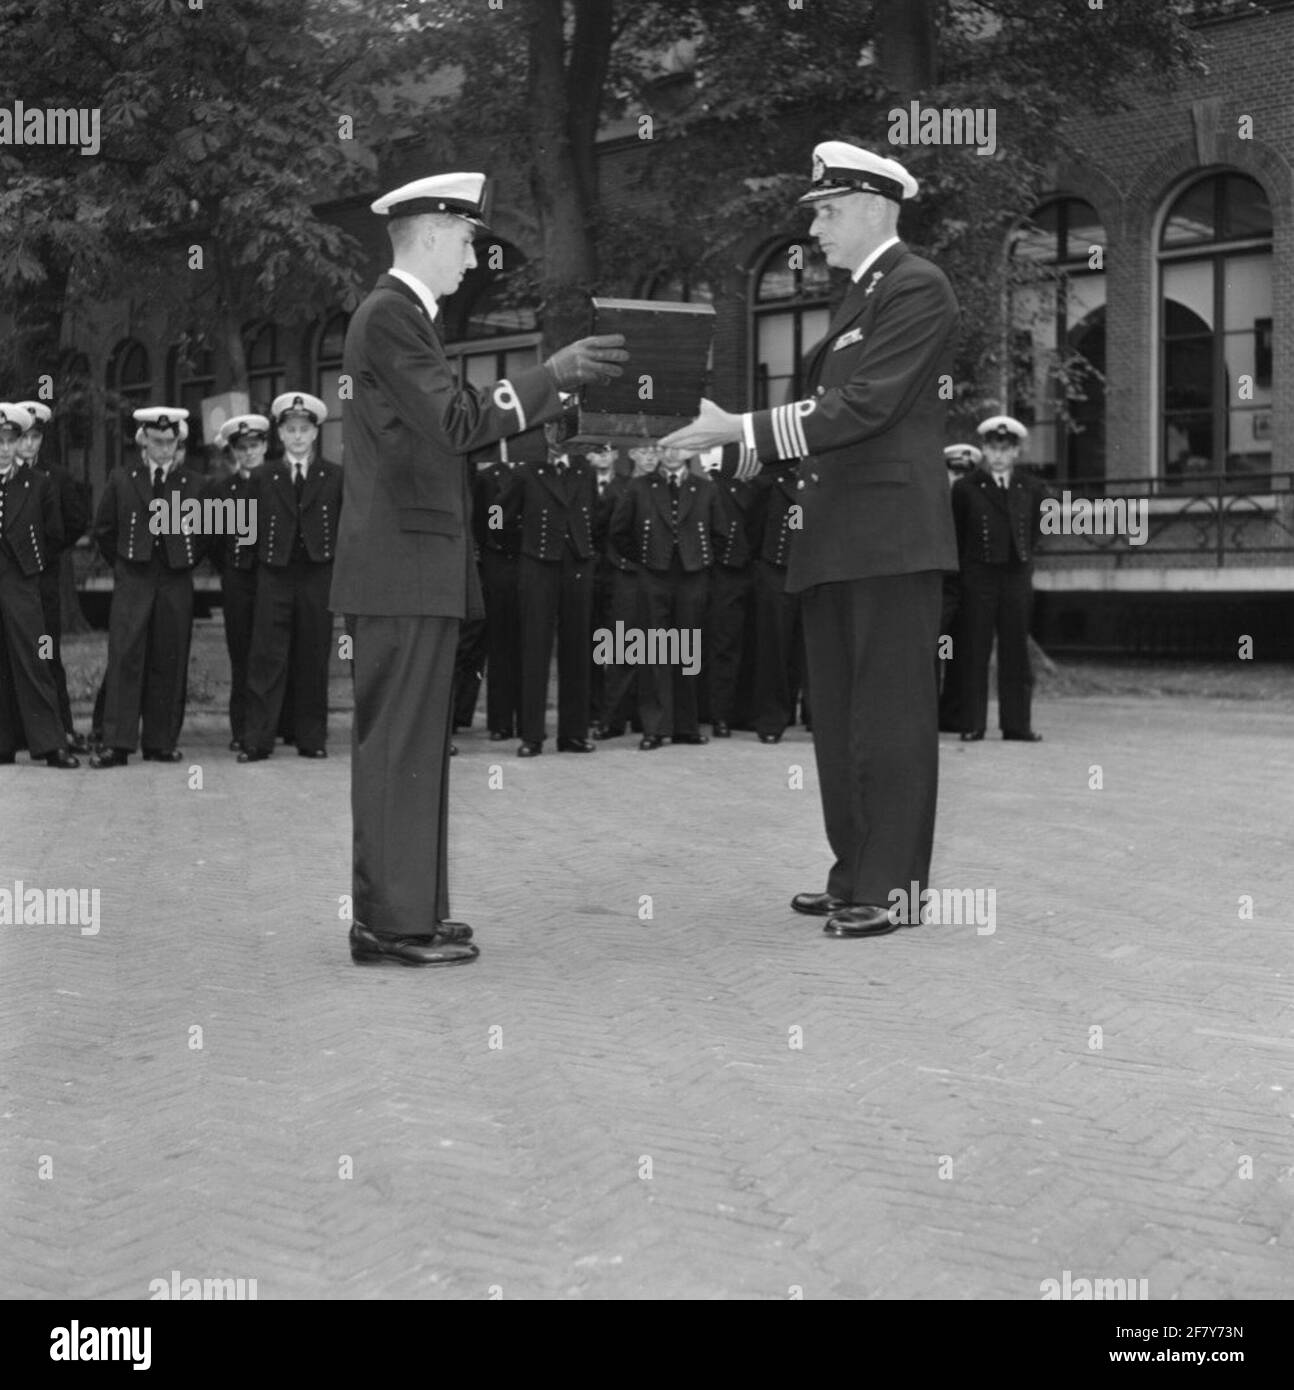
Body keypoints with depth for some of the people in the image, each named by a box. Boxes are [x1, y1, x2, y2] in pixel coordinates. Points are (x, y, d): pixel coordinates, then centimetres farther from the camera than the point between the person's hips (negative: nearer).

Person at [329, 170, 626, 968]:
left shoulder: (404, 317, 20)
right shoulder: (389, 316, -11)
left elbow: (454, 430, 17)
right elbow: (456, 422, -19)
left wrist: (558, 386, 12)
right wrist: (550, 376, -13)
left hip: (416, 568, 10)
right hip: (404, 565, -10)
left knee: (413, 747, 12)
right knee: (399, 746, -6)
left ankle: (406, 910, 19)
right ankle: (392, 923, -1)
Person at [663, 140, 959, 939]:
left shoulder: (918, 288, -8)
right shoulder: (860, 297, 21)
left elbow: (861, 408, -18)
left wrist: (741, 429, -19)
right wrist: (733, 435, 9)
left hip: (891, 533, -9)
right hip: (838, 538, 10)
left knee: (891, 711, -4)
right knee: (840, 714, 12)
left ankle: (893, 885, 2)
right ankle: (856, 873, 20)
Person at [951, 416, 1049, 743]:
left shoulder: (1032, 488, 7)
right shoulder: (965, 487, 0)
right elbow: (956, 532, 9)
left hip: (1017, 576, 2)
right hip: (978, 577, -2)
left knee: (1016, 651, 4)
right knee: (975, 651, -2)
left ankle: (1017, 724, 8)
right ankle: (972, 725, 0)